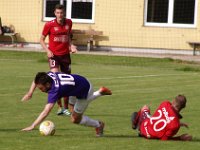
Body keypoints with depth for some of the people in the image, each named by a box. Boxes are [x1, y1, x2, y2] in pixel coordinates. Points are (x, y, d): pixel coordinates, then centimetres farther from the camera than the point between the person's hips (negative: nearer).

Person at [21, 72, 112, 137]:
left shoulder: (55, 90, -39)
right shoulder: (48, 75, -19)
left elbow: (46, 112, -46)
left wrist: (32, 126, -48)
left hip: (85, 90, -8)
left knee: (75, 119, -1)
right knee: (73, 108, 31)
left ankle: (98, 125, 24)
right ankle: (100, 92, 41)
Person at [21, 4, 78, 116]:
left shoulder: (69, 23, 2)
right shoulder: (49, 25, -9)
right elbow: (42, 39, 1)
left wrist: (71, 45, 0)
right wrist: (47, 50, -14)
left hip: (65, 55, 4)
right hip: (54, 55, -4)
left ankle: (66, 108, 23)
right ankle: (60, 107, -15)